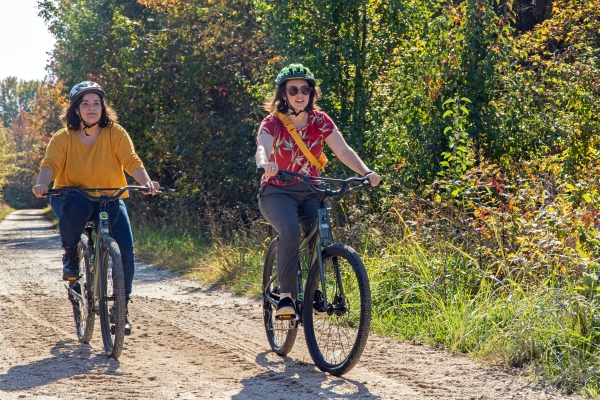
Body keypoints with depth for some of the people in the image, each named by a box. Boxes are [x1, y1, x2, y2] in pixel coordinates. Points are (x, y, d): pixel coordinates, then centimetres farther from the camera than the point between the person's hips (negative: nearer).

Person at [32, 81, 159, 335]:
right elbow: (50, 164, -20)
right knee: (75, 206, -39)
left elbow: (131, 161, -17)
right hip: (72, 197, -1)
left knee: (125, 250, -18)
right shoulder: (62, 138, -6)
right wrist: (42, 183, -42)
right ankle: (70, 256, -11)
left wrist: (146, 182, -36)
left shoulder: (115, 133, -6)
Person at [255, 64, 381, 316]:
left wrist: (366, 172, -29)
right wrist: (265, 164, -55)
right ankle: (285, 294, -24)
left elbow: (343, 150, -11)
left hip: (310, 192, 3)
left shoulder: (320, 120, -1)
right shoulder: (273, 122, -10)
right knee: (290, 231, -33)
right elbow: (262, 147, -30)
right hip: (277, 192, -3)